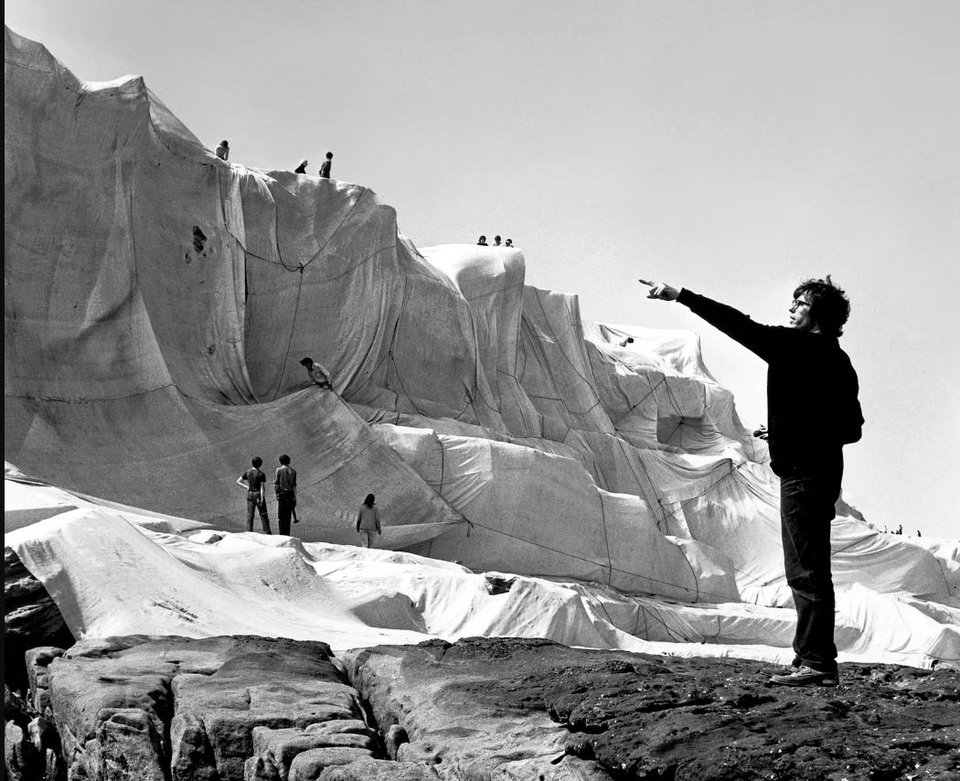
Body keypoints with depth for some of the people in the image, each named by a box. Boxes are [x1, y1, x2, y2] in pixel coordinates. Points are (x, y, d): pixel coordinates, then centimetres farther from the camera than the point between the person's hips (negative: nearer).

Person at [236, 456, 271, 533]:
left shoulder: (247, 472, 3)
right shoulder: (261, 474, -10)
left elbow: (238, 482, 5)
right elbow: (262, 487, -14)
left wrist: (246, 487, 3)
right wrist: (262, 500, -16)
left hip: (250, 495, 4)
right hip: (259, 495, -4)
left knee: (250, 515, 4)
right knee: (263, 515, 4)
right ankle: (267, 532, 4)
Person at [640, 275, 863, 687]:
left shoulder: (796, 345, -10)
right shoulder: (837, 360, 15)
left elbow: (741, 326, -12)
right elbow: (853, 428, 18)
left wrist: (681, 296, -9)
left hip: (801, 471, -10)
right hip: (823, 471, 10)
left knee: (806, 570, -8)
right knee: (810, 570, 14)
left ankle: (816, 662, -8)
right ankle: (815, 660, 19)